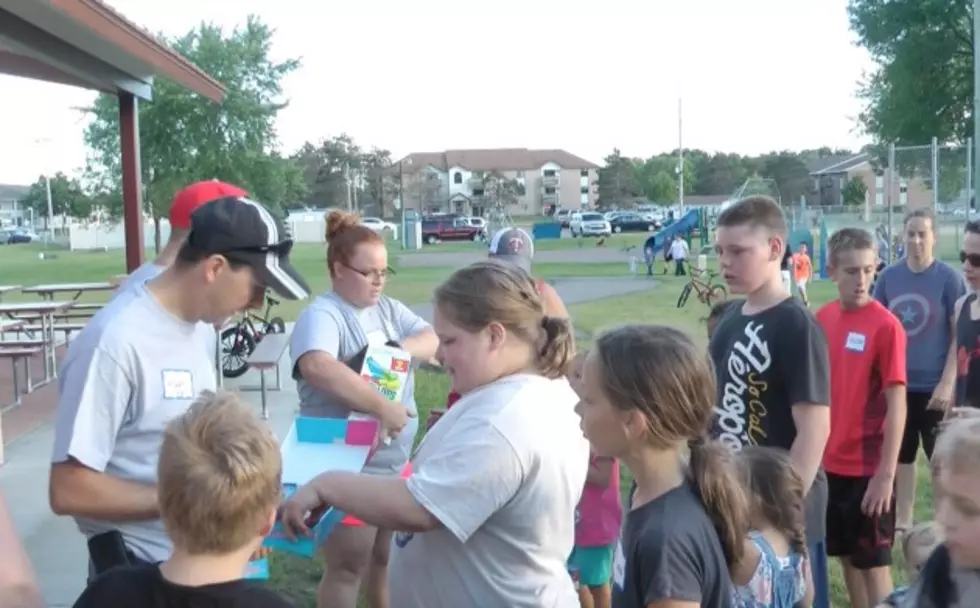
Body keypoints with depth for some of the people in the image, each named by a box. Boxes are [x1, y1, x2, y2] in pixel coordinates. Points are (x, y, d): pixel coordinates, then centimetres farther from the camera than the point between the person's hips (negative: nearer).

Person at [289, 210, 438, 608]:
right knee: (348, 567, 6)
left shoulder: (389, 309, 7)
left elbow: (433, 340, 1)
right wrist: (381, 406, -39)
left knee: (387, 557, 23)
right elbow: (317, 366, -37)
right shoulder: (322, 315, -19)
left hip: (395, 463, 8)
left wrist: (398, 347, -20)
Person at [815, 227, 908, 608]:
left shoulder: (886, 325, -14)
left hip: (868, 468, -5)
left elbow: (896, 404, -15)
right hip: (829, 463, 5)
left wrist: (886, 475, -17)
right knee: (845, 556, 17)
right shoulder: (823, 318, 2)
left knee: (873, 563, 6)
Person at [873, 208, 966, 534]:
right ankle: (902, 522, 27)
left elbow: (960, 335, -8)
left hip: (935, 386, -4)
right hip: (897, 384, 4)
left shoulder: (949, 278, -8)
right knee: (901, 454, 14)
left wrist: (948, 383, -14)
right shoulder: (888, 277, 1)